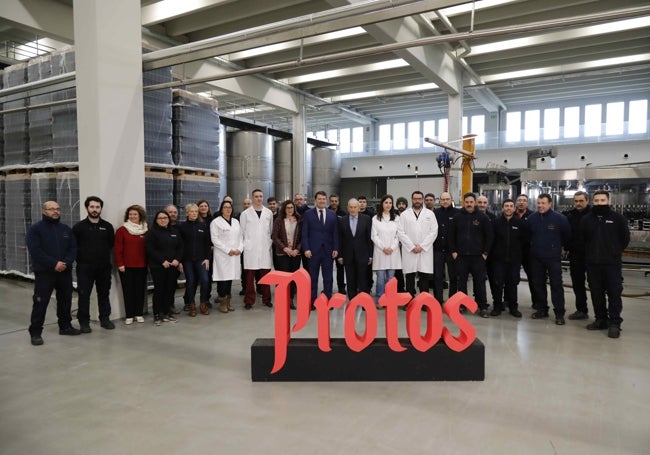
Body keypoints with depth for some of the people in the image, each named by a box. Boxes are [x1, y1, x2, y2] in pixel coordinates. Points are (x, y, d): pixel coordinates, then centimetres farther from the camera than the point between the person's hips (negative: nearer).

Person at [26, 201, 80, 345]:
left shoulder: (66, 229, 11)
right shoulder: (35, 229, -4)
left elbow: (73, 248, 6)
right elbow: (35, 250, -14)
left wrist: (66, 263, -13)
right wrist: (54, 264, -20)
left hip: (65, 272, 5)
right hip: (44, 272, -5)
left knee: (65, 301, 12)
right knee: (40, 302, -4)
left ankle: (65, 326, 25)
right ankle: (35, 332, 4)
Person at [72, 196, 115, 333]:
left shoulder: (107, 226, 4)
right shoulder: (79, 226, -1)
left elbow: (112, 244, 12)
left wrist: (103, 255, 8)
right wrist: (81, 258, 0)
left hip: (104, 267, 2)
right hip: (85, 268, -2)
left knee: (104, 294, 11)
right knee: (84, 295, 1)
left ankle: (105, 319, 23)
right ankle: (84, 322, 11)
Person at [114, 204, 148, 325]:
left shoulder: (146, 230, 7)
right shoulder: (122, 230, -2)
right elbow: (117, 249, -4)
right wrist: (119, 264, -9)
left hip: (142, 266, 2)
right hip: (126, 266, -2)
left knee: (140, 290, 6)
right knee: (128, 290, 3)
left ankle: (139, 314, 18)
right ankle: (129, 315, 11)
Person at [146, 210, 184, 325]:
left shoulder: (174, 232, 14)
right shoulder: (152, 232, -2)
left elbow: (180, 247, 11)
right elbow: (150, 250, -11)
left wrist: (177, 260, -6)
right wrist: (162, 261, -16)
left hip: (173, 266, 5)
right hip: (158, 267, -4)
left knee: (171, 289, 5)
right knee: (159, 290, -2)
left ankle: (167, 313, 16)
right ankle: (157, 315, 7)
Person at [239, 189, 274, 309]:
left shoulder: (269, 213, 8)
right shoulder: (245, 214, 2)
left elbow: (271, 230, 13)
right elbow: (242, 232, 5)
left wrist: (269, 243, 8)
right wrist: (245, 245, 1)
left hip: (265, 249, 2)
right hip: (250, 249, -2)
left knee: (266, 275, 4)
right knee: (250, 276, 0)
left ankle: (266, 299, 15)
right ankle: (249, 301, 9)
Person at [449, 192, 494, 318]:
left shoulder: (482, 217, 0)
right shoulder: (457, 217, 5)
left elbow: (489, 235, 1)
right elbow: (451, 235, 8)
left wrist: (485, 252, -4)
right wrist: (453, 251, 1)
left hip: (478, 256, -2)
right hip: (461, 255, 2)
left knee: (480, 282, 0)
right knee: (461, 281, 8)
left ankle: (483, 307, 8)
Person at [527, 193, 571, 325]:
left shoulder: (560, 218, -8)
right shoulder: (531, 218, 2)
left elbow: (567, 235, 3)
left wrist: (558, 246, 9)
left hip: (553, 257, -4)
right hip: (536, 257, 4)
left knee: (556, 285, -2)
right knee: (538, 284, 10)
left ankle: (559, 313, 5)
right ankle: (542, 309, 23)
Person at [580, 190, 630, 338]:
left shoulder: (618, 218, -2)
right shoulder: (586, 219, 5)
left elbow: (625, 238, 7)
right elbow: (581, 238, 14)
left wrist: (616, 252, 7)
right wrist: (590, 252, 10)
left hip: (612, 263, -3)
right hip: (592, 263, 3)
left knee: (614, 294, -1)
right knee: (596, 294, 9)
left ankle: (614, 323, 5)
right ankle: (601, 320, 21)